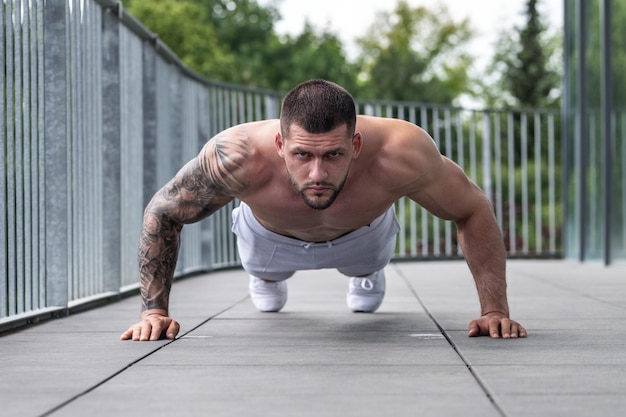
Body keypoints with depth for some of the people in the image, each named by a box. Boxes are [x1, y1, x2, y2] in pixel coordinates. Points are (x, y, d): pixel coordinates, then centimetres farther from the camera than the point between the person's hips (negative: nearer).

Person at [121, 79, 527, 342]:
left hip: (362, 234, 1)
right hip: (270, 237, 0)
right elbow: (162, 213, -29)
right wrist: (154, 310, -34)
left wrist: (495, 309, -35)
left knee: (367, 271, 35)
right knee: (266, 281, 34)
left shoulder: (400, 154, -48)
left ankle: (367, 275, 70)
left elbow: (474, 210, -29)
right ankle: (267, 278, 69)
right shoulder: (240, 156, -48)